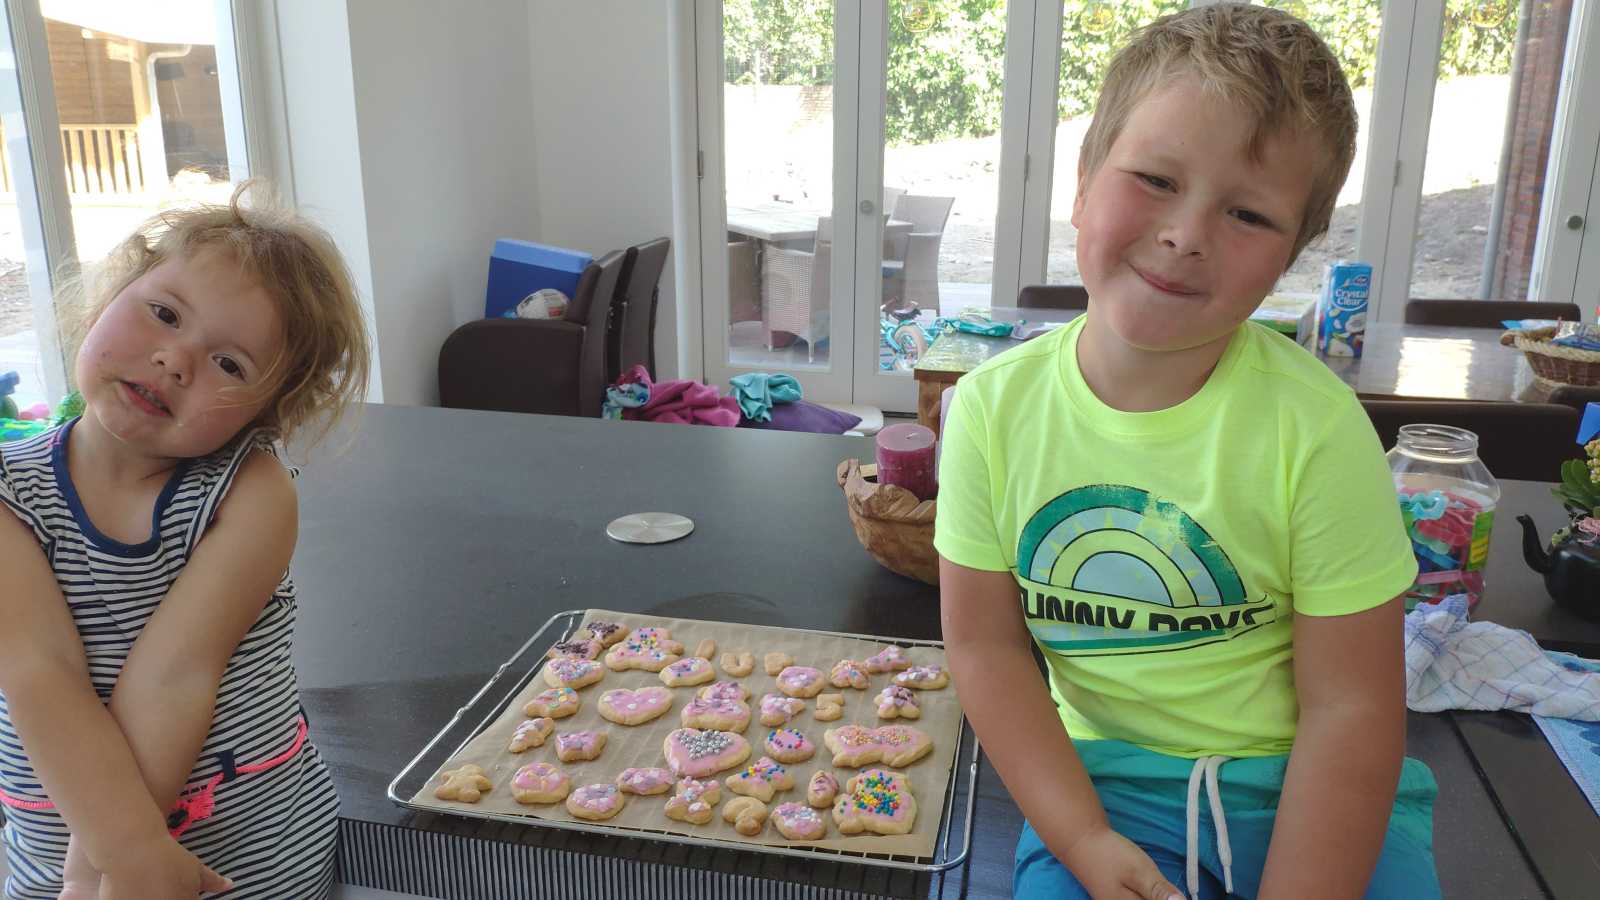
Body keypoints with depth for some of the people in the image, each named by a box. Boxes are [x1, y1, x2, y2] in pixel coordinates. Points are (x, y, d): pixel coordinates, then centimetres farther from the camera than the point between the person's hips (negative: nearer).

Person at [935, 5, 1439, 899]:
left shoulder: (1316, 428, -17)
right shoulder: (995, 407, -11)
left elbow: (1350, 704, -12)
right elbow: (986, 645, -5)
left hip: (1303, 788, 1)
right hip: (1106, 779, 0)